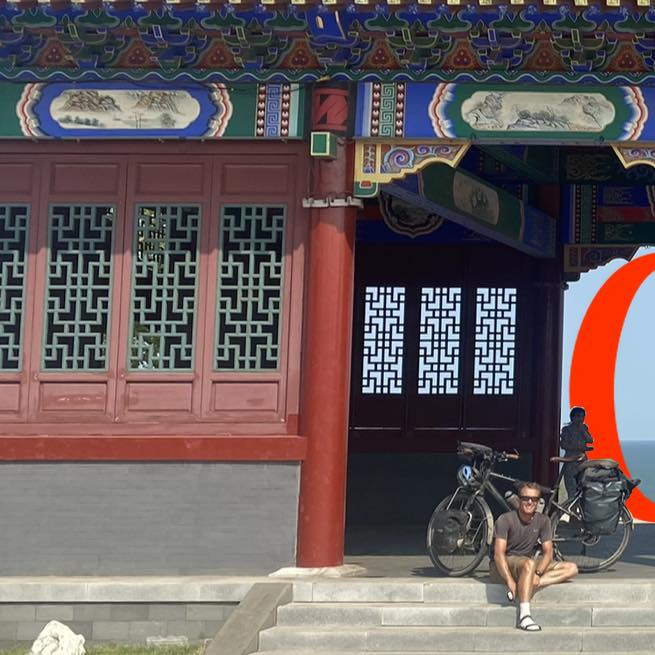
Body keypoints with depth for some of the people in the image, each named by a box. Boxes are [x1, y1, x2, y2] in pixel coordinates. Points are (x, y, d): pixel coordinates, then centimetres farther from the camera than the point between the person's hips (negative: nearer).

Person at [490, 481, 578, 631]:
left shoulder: (542, 521, 1)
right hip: (503, 568, -6)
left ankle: (525, 587, -26)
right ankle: (524, 616, -47)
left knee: (571, 569, -10)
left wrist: (537, 573, -24)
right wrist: (510, 581, -33)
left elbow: (548, 552, -5)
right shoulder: (505, 520, -13)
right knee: (529, 564, -39)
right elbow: (499, 554, -21)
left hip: (528, 564, 6)